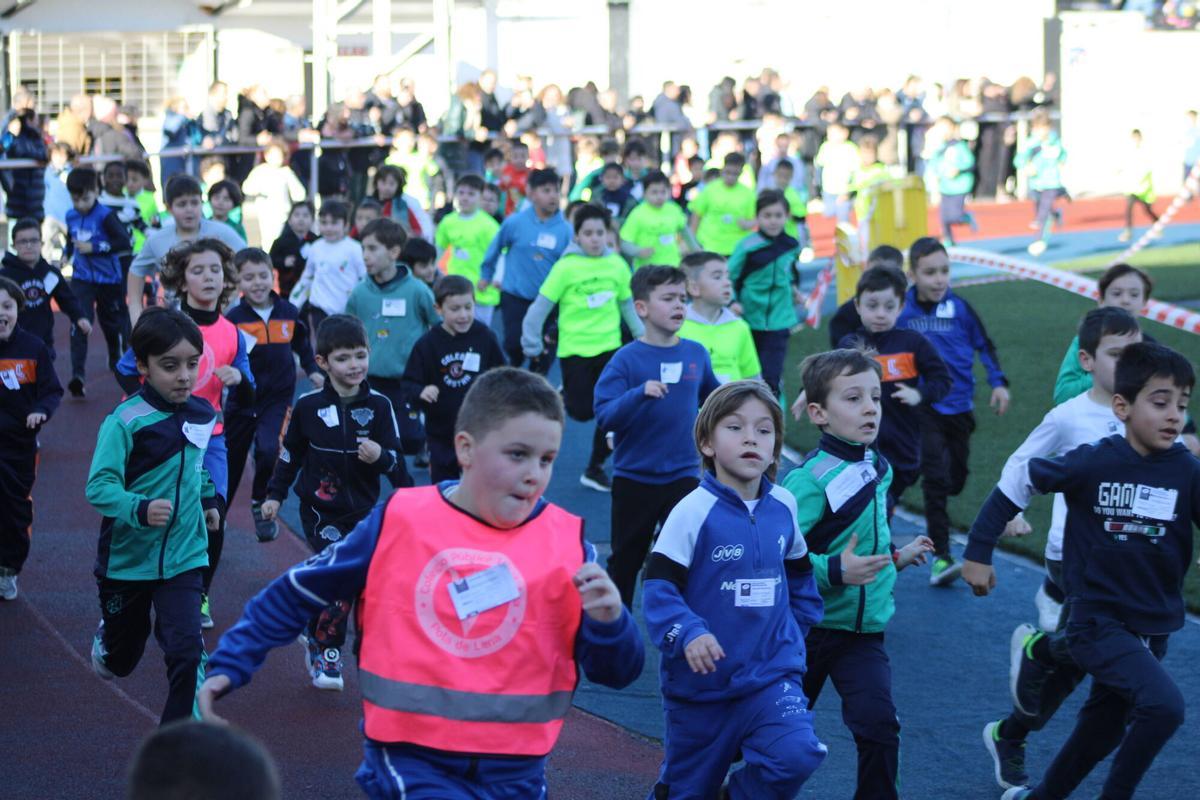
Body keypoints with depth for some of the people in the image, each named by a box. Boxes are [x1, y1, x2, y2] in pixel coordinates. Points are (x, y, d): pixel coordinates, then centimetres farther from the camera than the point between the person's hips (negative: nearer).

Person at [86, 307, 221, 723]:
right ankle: (106, 640, 57)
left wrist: (208, 498, 22)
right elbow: (99, 487, -28)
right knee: (122, 657, 19)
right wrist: (139, 509, -43)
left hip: (183, 558, 3)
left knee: (186, 650, -15)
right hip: (126, 559, -2)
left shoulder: (203, 415, -1)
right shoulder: (125, 422, -21)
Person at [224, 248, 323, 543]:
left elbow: (302, 344, 18)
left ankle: (261, 506, 4)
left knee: (268, 451, -20)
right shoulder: (232, 319, -11)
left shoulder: (289, 313, 0)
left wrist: (313, 370, 11)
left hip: (278, 399, 1)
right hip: (242, 400, -1)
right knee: (231, 458, 9)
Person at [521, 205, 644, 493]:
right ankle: (562, 397, 34)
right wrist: (532, 344, -6)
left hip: (609, 347, 3)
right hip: (575, 350, -3)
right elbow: (541, 306, -8)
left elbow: (627, 304, 11)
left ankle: (595, 469, 15)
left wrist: (641, 335, 9)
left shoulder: (617, 264, -1)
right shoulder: (566, 267, -12)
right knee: (582, 411, -2)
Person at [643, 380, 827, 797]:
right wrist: (687, 634, -30)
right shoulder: (695, 511, -14)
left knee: (796, 755, -21)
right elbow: (659, 586, -17)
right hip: (701, 682, -3)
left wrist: (795, 631, 15)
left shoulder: (783, 506, 2)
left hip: (772, 675, 3)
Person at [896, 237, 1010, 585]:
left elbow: (984, 345, 11)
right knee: (935, 478, -13)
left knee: (956, 479, 13)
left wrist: (998, 382, 3)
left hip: (959, 406, 4)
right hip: (924, 408, -4)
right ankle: (940, 557, -12)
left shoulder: (959, 308, -1)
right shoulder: (901, 310, -7)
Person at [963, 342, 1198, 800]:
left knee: (1102, 732, 19)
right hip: (1097, 622, -5)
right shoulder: (1093, 464, -14)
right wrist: (978, 552, 0)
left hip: (1152, 630, 5)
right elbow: (1018, 484, -2)